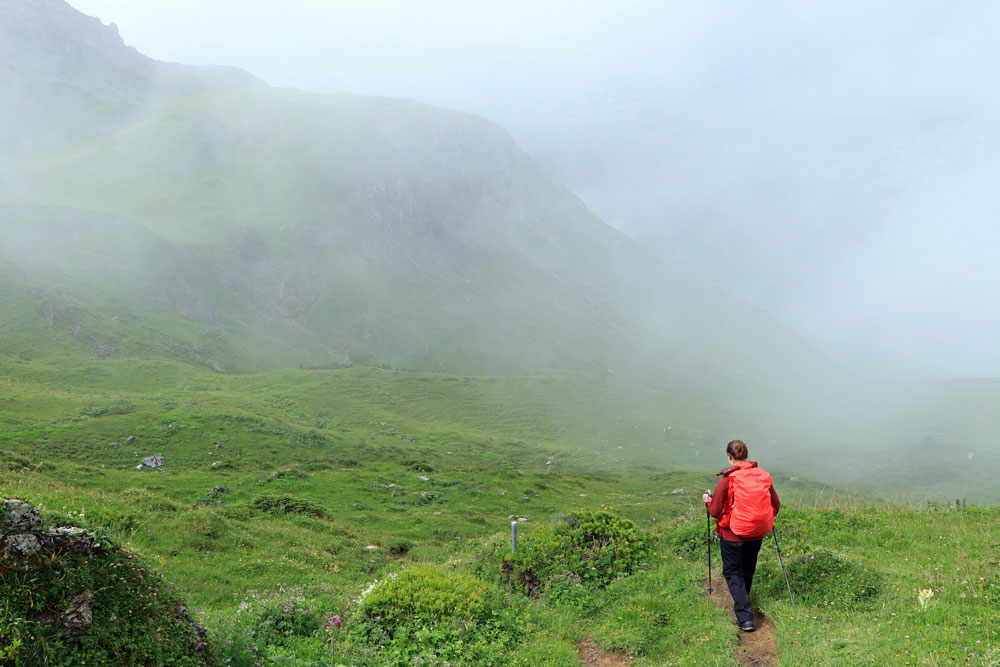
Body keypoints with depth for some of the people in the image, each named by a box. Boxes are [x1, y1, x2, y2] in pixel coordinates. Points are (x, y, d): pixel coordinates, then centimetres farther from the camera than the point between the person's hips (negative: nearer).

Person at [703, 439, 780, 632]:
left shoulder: (727, 480, -18)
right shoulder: (764, 475, -4)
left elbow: (715, 512, -12)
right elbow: (776, 505, 5)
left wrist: (708, 500, 9)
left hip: (733, 535, -4)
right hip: (757, 534, 5)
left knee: (733, 573, 8)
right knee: (748, 569, 26)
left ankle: (745, 618, -2)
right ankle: (743, 600, 49)